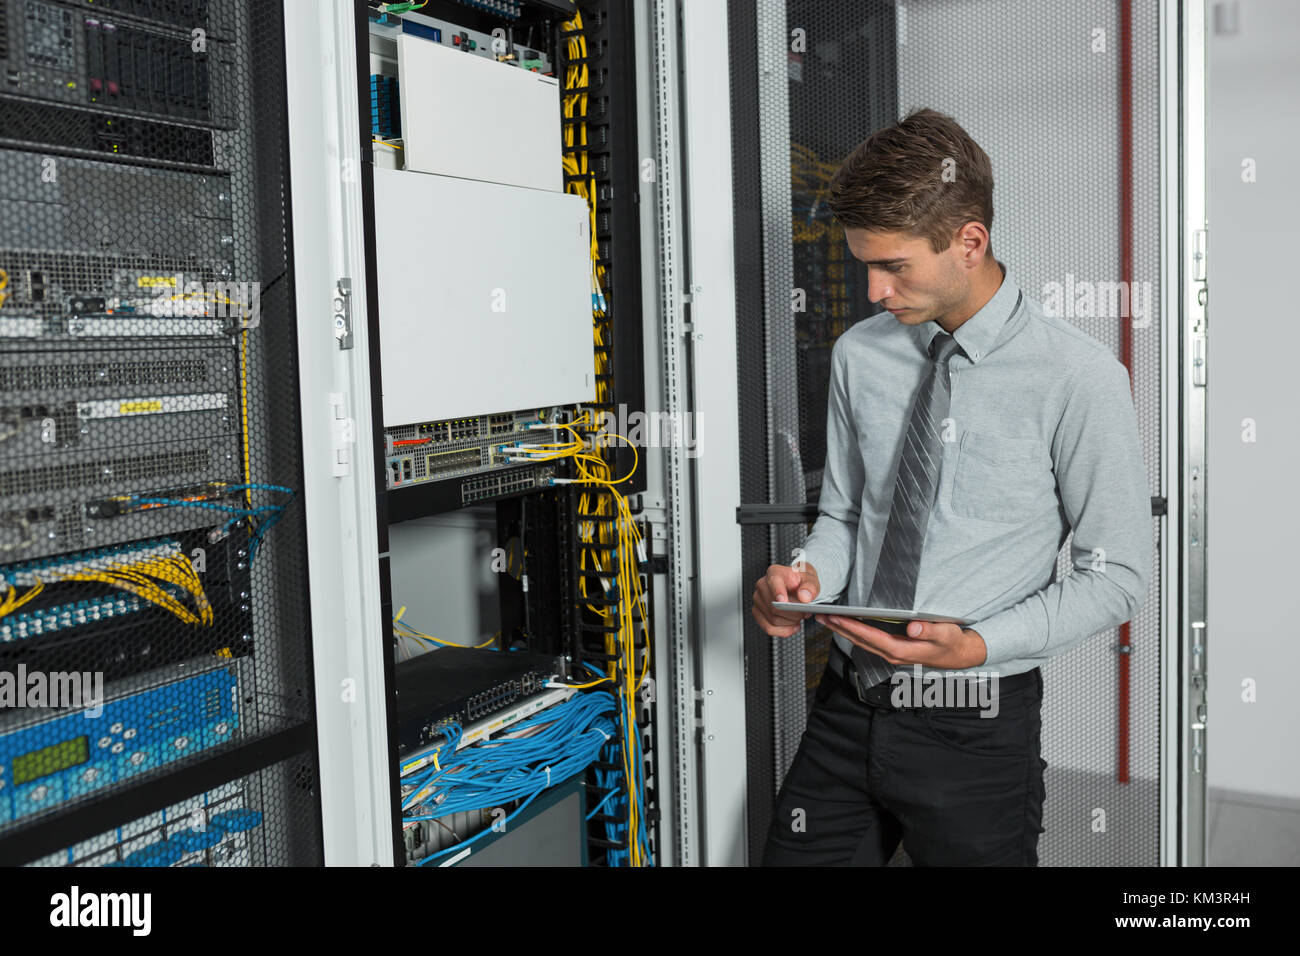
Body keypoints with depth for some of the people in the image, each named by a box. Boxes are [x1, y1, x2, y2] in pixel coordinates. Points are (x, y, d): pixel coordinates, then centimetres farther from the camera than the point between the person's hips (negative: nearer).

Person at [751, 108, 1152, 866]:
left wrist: (977, 646, -19)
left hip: (977, 727, -4)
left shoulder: (1078, 377, -12)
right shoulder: (860, 354, 1)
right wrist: (810, 574, -9)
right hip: (847, 709, 4)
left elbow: (1118, 575, -7)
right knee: (793, 858, 11)